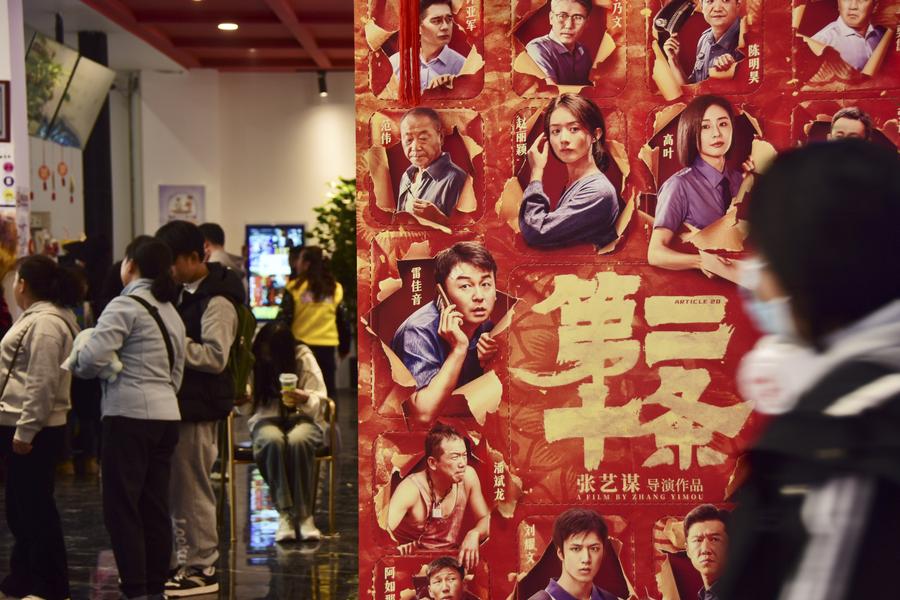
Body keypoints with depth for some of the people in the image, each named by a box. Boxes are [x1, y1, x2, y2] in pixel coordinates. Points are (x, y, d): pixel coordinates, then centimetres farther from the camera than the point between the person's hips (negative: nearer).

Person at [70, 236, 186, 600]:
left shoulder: (126, 304, -8)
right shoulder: (171, 311, 17)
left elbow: (94, 357, -17)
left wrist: (76, 365, 2)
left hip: (129, 414, -8)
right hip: (167, 413, 8)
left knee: (122, 506, -3)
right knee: (155, 505, 11)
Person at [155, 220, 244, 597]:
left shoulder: (216, 301, -14)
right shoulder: (184, 293, 15)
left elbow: (216, 356, -23)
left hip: (199, 407, -9)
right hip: (179, 402, 9)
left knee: (193, 487, -3)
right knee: (175, 486, 15)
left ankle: (202, 567, 7)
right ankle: (179, 560, 25)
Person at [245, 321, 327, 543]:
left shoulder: (303, 358, -6)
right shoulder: (254, 360, -4)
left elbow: (319, 401, -7)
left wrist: (306, 399, -30)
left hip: (302, 419, -1)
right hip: (267, 420, 1)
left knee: (298, 440, -37)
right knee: (273, 440, -37)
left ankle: (305, 514, -29)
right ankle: (284, 514, -32)